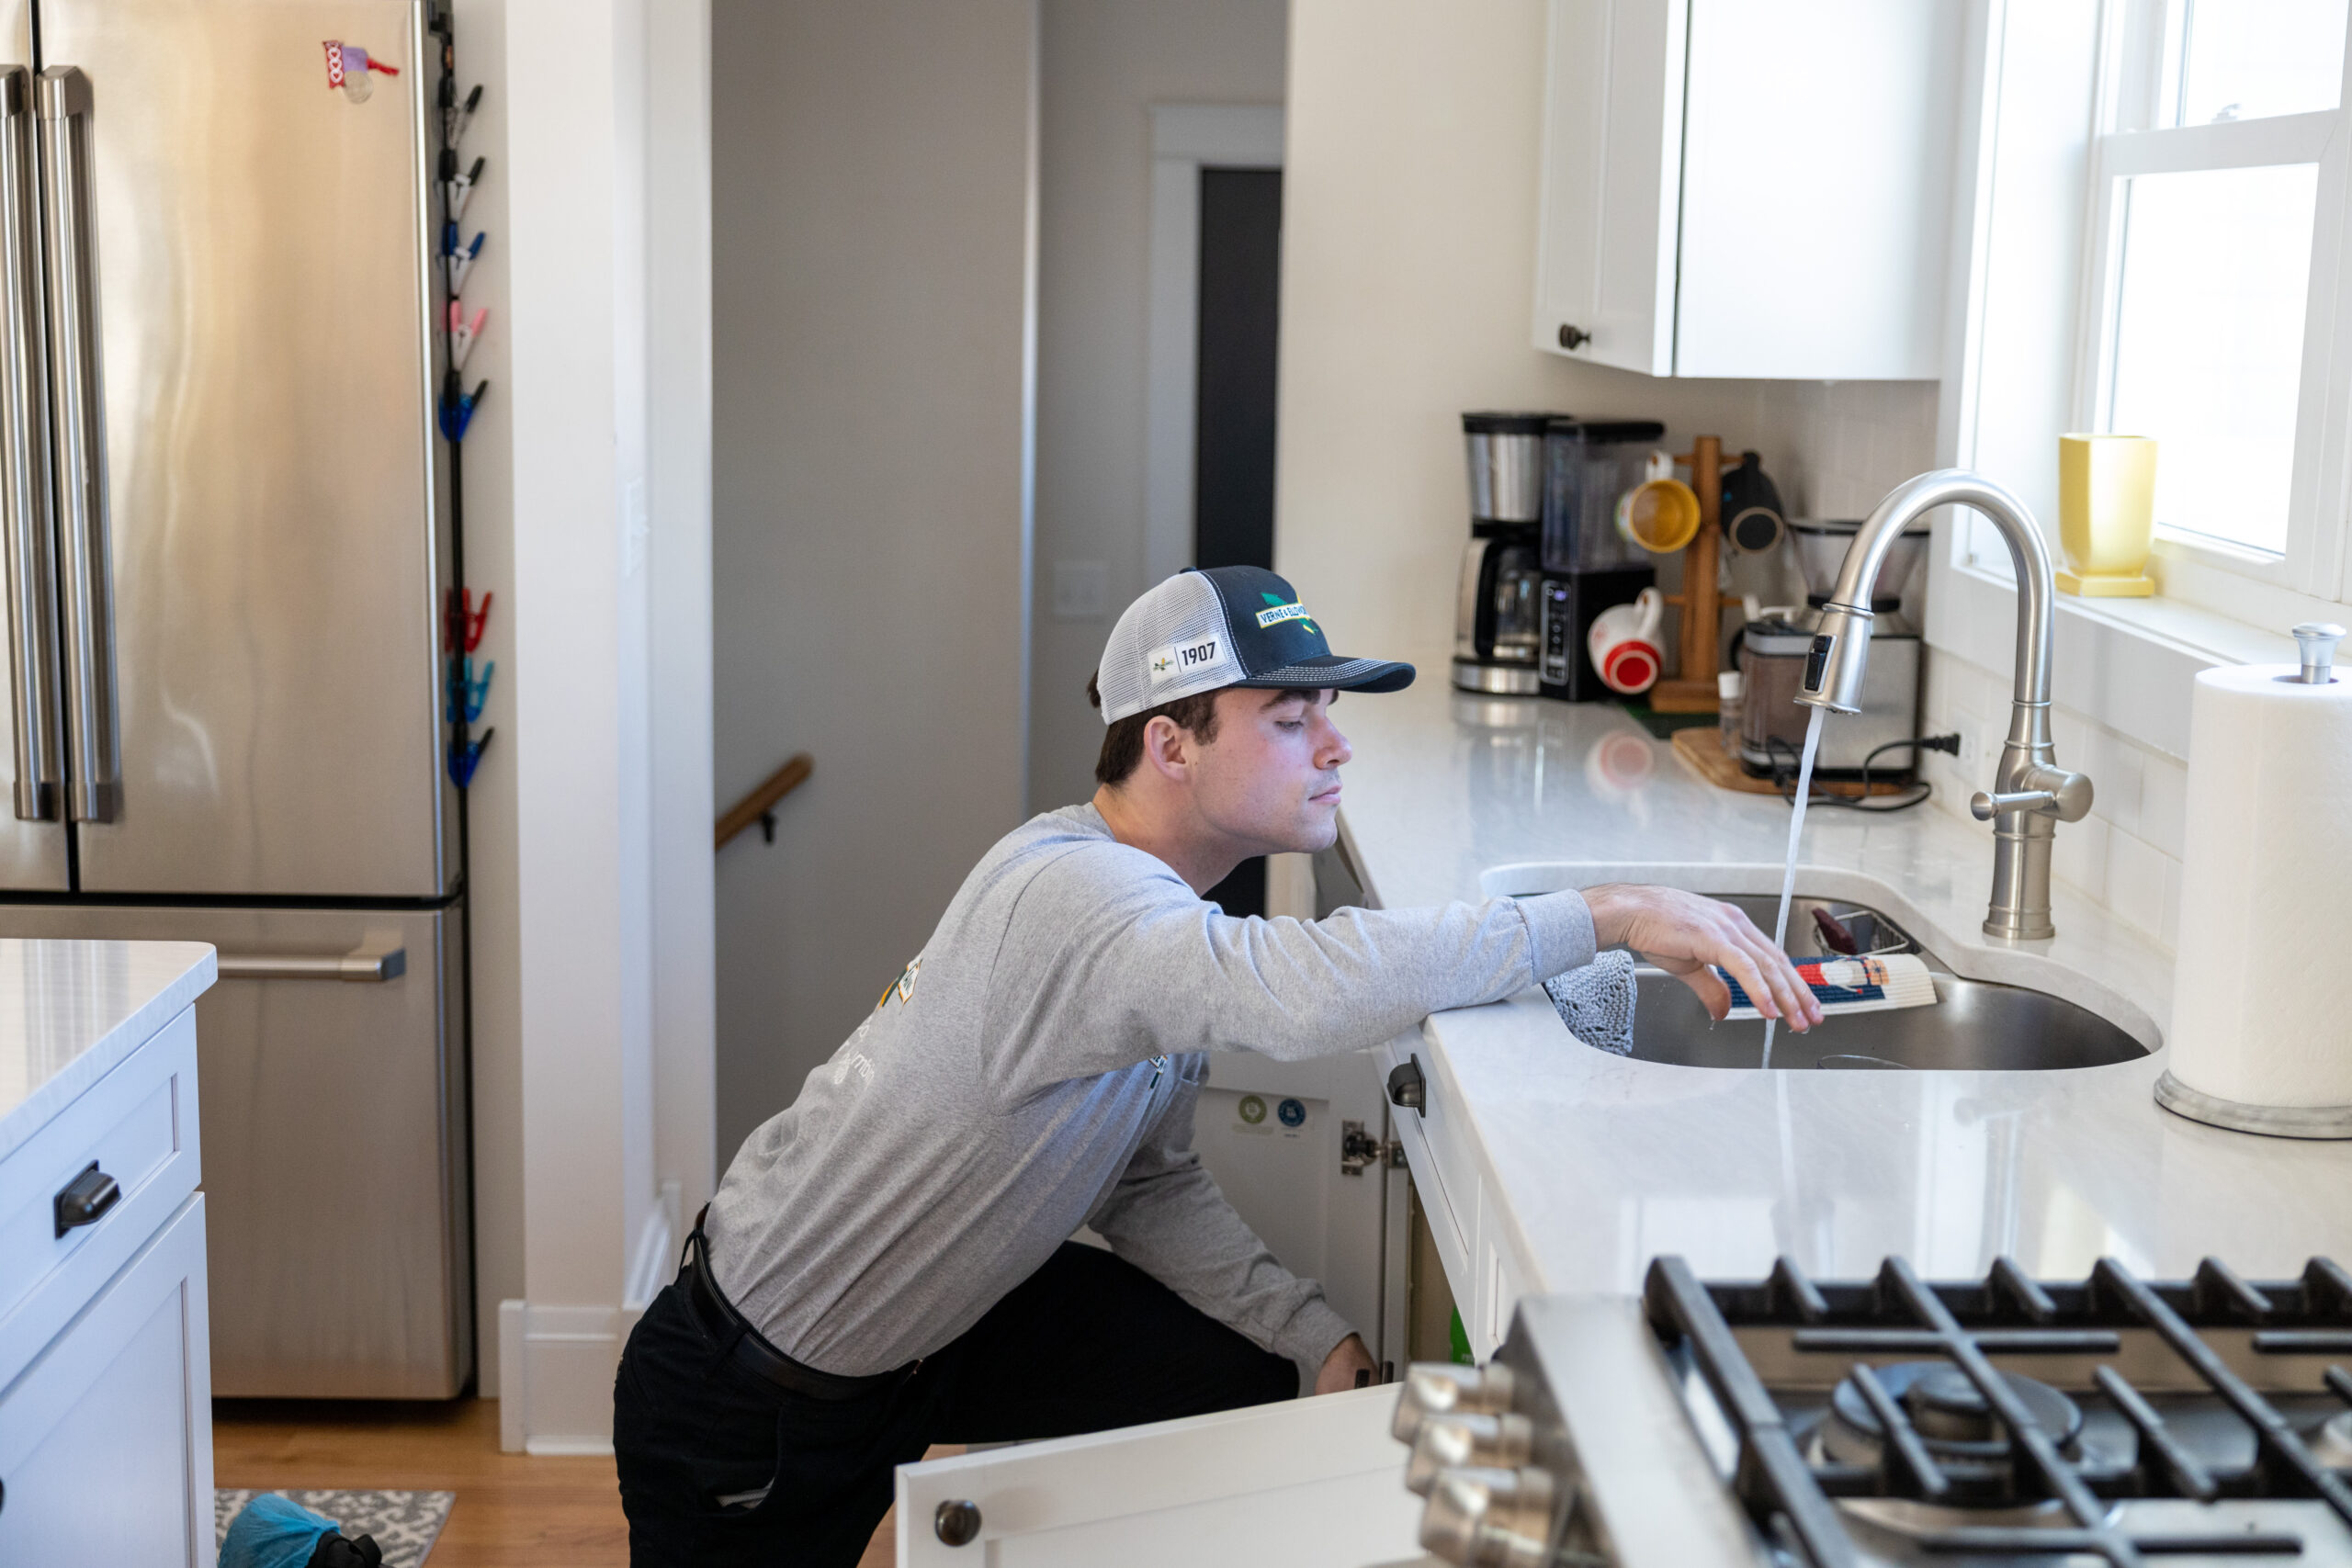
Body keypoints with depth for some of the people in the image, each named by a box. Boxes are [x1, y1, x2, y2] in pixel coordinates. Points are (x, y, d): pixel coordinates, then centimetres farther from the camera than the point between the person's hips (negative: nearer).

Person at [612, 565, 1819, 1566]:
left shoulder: (1164, 912, -2)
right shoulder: (1068, 894, -33)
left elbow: (1148, 1186, 4)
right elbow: (1306, 988, -51)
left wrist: (1315, 1335, -9)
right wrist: (1608, 917, -46)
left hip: (938, 1320, 8)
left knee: (1254, 1388, 1)